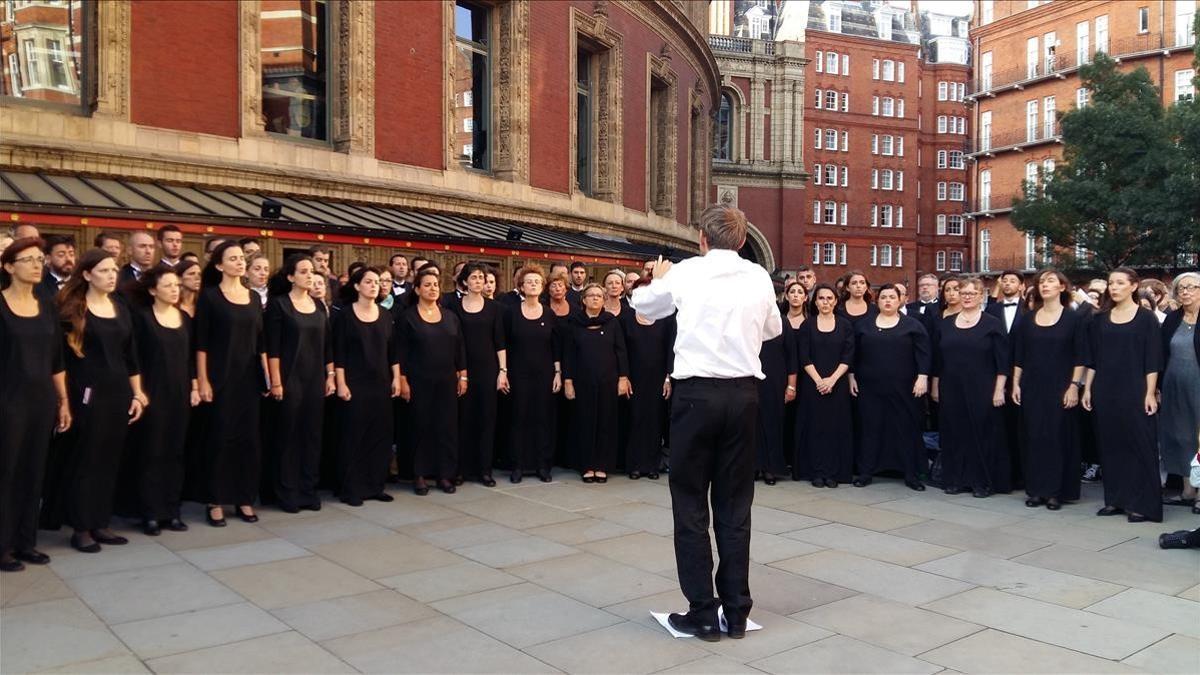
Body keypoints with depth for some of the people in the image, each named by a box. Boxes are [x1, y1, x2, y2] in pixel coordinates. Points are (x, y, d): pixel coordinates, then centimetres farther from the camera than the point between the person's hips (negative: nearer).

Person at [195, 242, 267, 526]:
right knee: (220, 438, 0)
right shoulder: (209, 296, -3)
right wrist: (203, 380, -12)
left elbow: (260, 340, 11)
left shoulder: (254, 297, 10)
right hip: (221, 376, -4)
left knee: (249, 437, 7)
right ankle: (216, 502, 9)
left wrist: (268, 375, 6)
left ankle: (245, 498, 17)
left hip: (249, 376, 5)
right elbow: (201, 342, -7)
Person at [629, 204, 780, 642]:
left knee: (690, 503, 6)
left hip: (697, 392, -3)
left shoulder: (685, 273, -3)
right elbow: (773, 329, 20)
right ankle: (737, 612, 16)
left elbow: (640, 304, 14)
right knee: (735, 504, 10)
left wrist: (659, 279, 35)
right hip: (743, 394, 3)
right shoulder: (759, 278, 4)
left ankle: (703, 613, 8)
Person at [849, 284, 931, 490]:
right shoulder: (864, 326, 10)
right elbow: (854, 354, 13)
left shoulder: (912, 325, 3)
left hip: (903, 388, -2)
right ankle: (866, 471, 12)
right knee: (870, 428, 4)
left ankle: (912, 474, 10)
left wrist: (922, 377, -10)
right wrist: (852, 377, 7)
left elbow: (924, 353, -2)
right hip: (870, 387, 2)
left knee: (906, 428, 2)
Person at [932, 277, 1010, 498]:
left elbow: (1002, 361, -5)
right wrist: (935, 386, 9)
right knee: (954, 434, 6)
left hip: (981, 391, -3)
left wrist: (999, 390, -10)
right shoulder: (946, 324, 9)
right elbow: (937, 359, 12)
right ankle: (956, 479, 16)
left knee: (982, 435, 2)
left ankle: (983, 482, 10)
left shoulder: (992, 324, -1)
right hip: (951, 391, 3)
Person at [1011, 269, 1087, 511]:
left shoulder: (1073, 319, -1)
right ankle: (1036, 489, 11)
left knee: (1058, 437, 0)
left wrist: (1074, 386, -10)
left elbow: (1080, 357, -3)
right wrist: (1016, 384, 5)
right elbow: (1019, 356, 10)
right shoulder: (1027, 320, 8)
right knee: (1033, 437, 3)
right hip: (1032, 388, 3)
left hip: (1060, 388, -3)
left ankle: (1056, 491, 7)